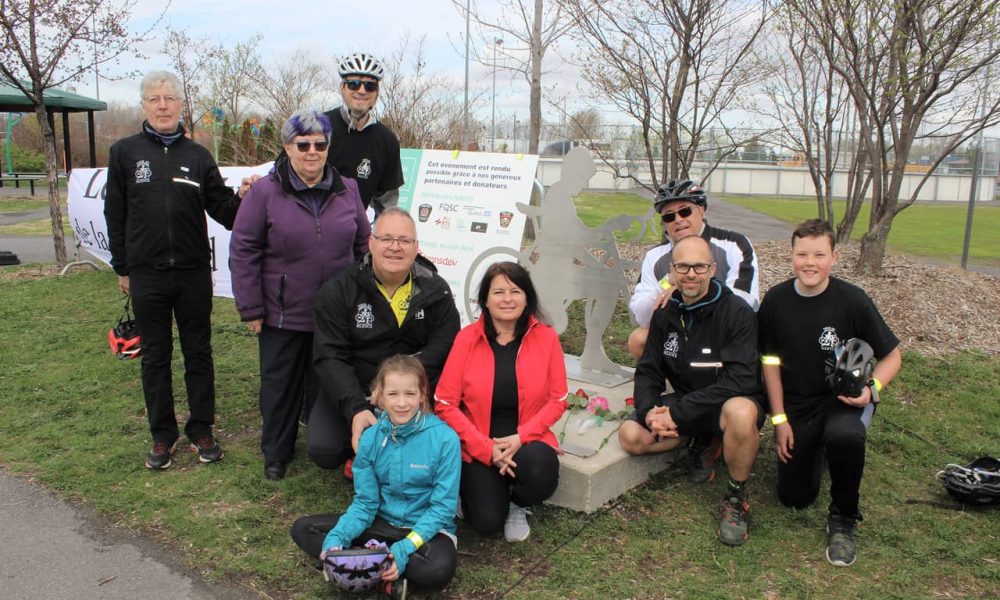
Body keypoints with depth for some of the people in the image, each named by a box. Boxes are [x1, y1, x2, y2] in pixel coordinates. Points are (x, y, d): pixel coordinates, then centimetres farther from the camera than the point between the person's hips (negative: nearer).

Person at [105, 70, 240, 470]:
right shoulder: (125, 152, 2)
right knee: (155, 356, 9)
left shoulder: (197, 156, 4)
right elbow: (115, 214, 5)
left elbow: (221, 208, 1)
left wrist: (243, 200, -21)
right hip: (146, 275, 0)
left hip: (193, 272, 1)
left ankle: (202, 430, 21)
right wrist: (122, 268, 5)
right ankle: (163, 434, 22)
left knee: (198, 352, 8)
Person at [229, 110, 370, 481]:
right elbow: (243, 252, -7)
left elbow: (363, 246, 12)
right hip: (282, 315, -2)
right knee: (280, 386, 12)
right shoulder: (264, 193, -8)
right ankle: (276, 454, 30)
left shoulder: (347, 191, 3)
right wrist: (250, 309, -8)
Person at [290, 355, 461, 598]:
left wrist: (404, 548, -27)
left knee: (438, 569, -38)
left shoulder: (444, 439, -18)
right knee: (303, 529, -7)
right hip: (383, 523, 5)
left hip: (428, 528, -5)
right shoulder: (371, 438, -6)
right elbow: (365, 502, -2)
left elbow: (442, 508, -16)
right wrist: (337, 537, -20)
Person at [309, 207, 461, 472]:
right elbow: (330, 356, -13)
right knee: (323, 450, -21)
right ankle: (360, 448, 15)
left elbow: (443, 347, -11)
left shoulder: (436, 290, -3)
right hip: (348, 392, 0)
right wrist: (356, 409, -28)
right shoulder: (339, 289, -7)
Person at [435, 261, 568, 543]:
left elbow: (557, 400, 0)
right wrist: (486, 448, -16)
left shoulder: (546, 338, -2)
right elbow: (445, 404, -6)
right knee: (487, 521, -19)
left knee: (541, 470, -32)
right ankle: (470, 489, 18)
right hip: (478, 446, -1)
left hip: (527, 442, 1)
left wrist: (521, 437, -16)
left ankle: (517, 506, 5)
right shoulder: (467, 338, -5)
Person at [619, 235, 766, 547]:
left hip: (733, 401, -4)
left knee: (740, 412, -40)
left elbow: (740, 380, -26)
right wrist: (649, 410, -20)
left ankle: (736, 498, -14)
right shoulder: (665, 313, 1)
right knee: (631, 435, -17)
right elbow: (648, 371, 2)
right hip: (685, 402, 5)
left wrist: (677, 413, -28)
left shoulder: (737, 313, -17)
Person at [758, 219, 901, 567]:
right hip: (797, 404, 3)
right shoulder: (775, 301, -7)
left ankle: (843, 518, -12)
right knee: (794, 497, 2)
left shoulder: (852, 300, -15)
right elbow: (771, 361, 0)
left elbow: (892, 356, -4)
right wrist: (779, 420, -3)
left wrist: (871, 388, -24)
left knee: (844, 435, -39)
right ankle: (816, 448, 36)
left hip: (845, 398, -3)